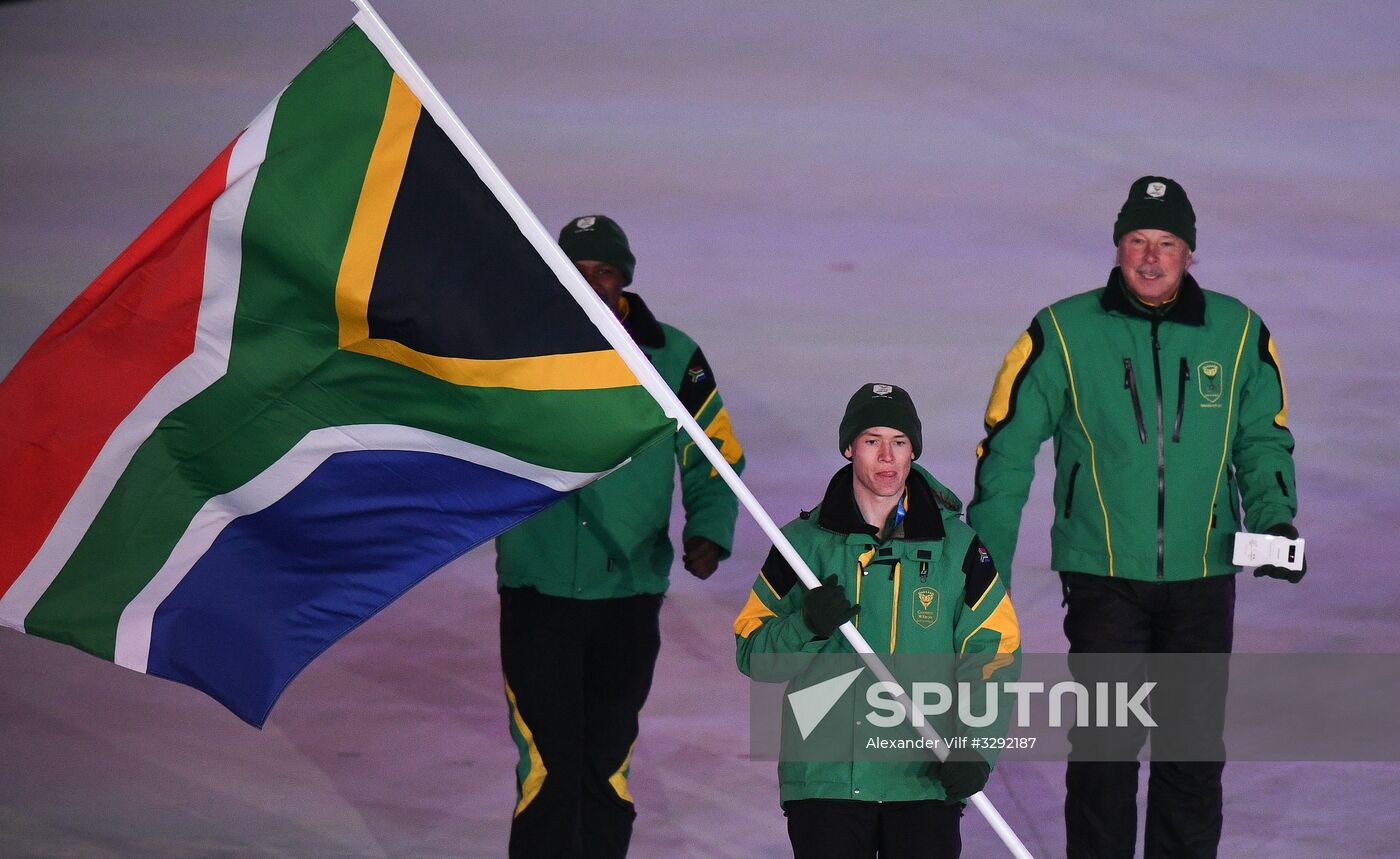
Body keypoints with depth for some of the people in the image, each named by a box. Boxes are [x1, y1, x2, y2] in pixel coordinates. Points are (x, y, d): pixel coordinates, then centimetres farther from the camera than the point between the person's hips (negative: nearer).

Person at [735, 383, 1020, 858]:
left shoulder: (956, 546, 6)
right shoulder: (804, 543, 5)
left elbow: (993, 654, 4)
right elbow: (752, 653, 5)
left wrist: (973, 746, -10)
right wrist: (808, 625, -16)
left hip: (926, 775, 0)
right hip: (825, 775, 0)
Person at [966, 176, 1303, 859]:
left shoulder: (1238, 333, 3)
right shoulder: (1063, 334, -4)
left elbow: (1263, 438, 14)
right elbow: (1007, 446, 1)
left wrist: (1275, 519, -3)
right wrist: (986, 562, -3)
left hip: (1203, 574, 2)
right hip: (1103, 575, -2)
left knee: (1195, 749, 8)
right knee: (1105, 744, -3)